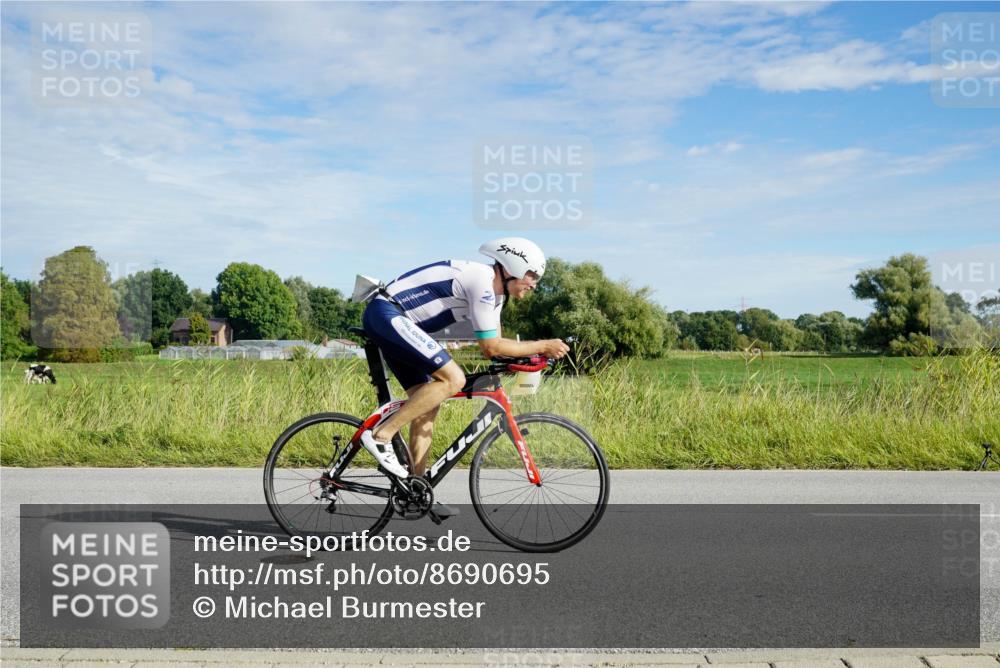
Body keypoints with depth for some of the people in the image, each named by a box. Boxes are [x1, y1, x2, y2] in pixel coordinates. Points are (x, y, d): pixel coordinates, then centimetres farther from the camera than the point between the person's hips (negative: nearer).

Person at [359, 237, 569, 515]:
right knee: (453, 379, -21)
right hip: (387, 313, -11)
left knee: (428, 404, 9)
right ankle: (381, 435, -16)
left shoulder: (494, 289, 13)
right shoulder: (482, 281, -18)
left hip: (387, 321, 11)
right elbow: (490, 347, -18)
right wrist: (542, 346, -13)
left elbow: (495, 344, 18)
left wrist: (533, 352, 5)